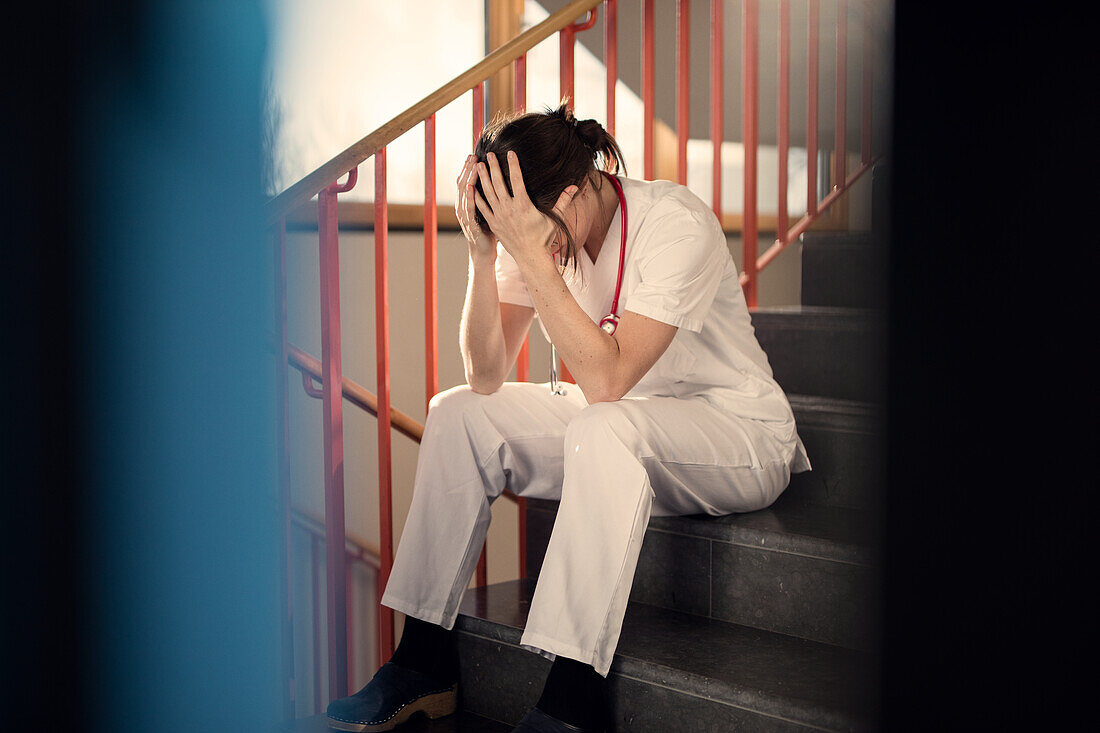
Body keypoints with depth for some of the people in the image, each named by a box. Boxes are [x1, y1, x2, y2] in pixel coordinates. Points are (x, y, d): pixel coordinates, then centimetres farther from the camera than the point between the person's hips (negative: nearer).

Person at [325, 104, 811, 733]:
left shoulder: (677, 224, -24)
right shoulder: (534, 231, -6)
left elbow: (606, 380, -33)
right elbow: (488, 377, -11)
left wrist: (531, 253, -35)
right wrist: (484, 254, -23)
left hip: (744, 434, -6)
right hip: (626, 427, 7)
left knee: (604, 431, -37)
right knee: (457, 414, -7)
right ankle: (426, 659, -2)